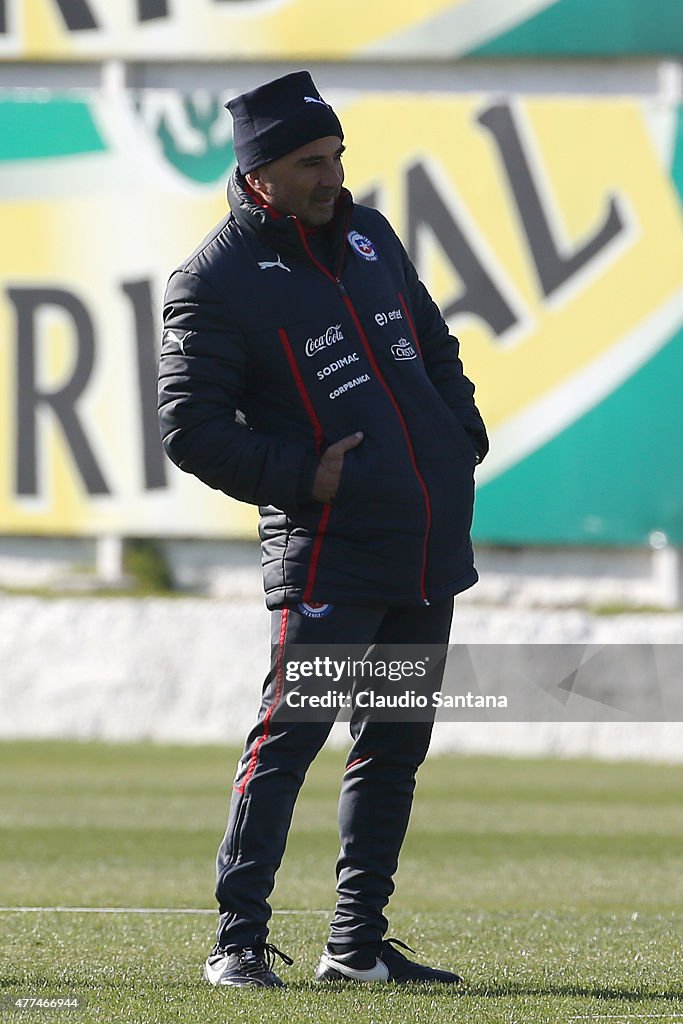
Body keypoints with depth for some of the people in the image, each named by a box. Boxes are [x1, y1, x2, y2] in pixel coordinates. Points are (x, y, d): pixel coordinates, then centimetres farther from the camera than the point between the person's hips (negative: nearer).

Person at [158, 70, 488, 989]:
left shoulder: (369, 235, 12)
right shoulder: (215, 281, -9)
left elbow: (436, 346, 24)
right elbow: (191, 425, -10)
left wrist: (463, 443, 10)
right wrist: (301, 477, -17)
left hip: (430, 540, 7)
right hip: (328, 554, -7)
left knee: (397, 744, 10)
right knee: (289, 737, -11)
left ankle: (359, 942, 16)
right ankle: (238, 940, -7)